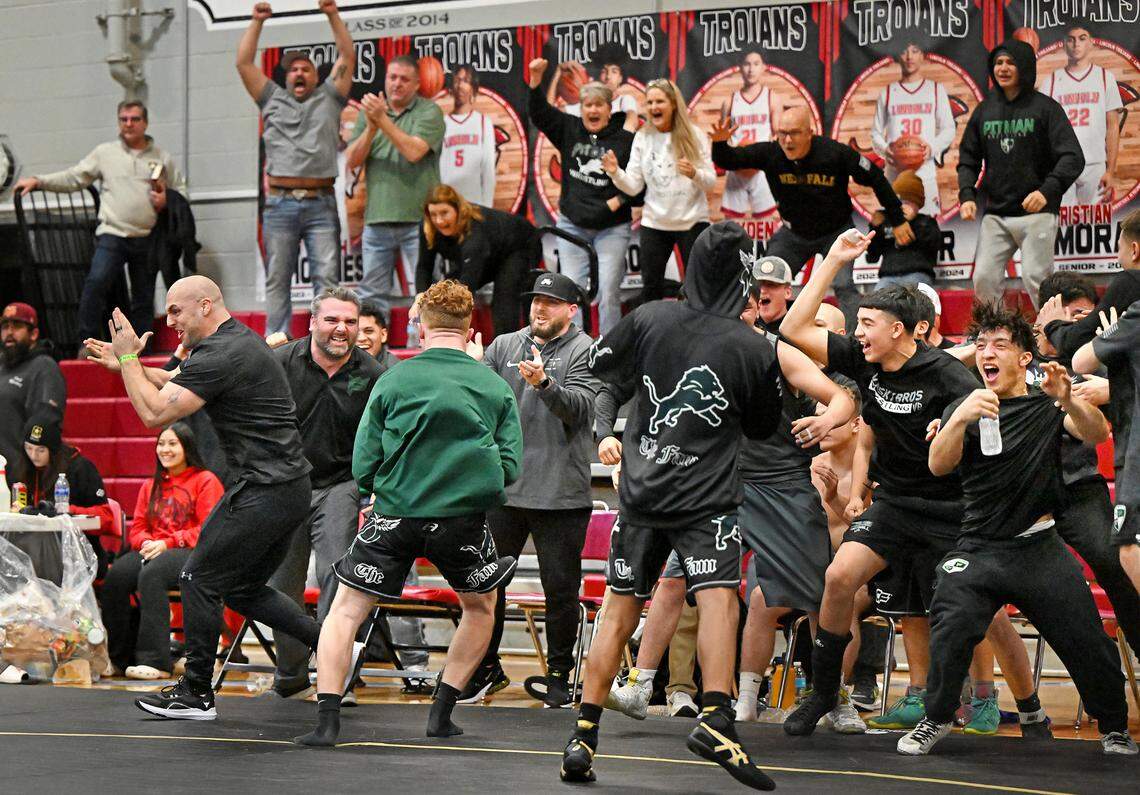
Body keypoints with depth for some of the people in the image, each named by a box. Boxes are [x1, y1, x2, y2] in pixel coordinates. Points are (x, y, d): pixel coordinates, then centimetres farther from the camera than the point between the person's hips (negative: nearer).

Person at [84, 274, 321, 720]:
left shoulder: (219, 355, -17)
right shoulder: (237, 340, 16)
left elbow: (155, 414, -19)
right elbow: (171, 381, 28)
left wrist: (127, 358, -8)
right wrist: (126, 366, 15)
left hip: (263, 492, -10)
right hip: (293, 487, 10)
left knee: (200, 580, 0)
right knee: (244, 589, 18)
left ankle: (195, 693, 7)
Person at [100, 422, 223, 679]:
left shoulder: (206, 480, 3)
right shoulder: (151, 486, 24)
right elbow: (138, 527, 21)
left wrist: (167, 543, -15)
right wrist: (147, 543, -4)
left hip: (191, 553, -6)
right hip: (152, 552, 6)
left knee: (151, 574, -37)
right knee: (115, 576, -27)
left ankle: (156, 660, -36)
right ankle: (120, 656, -20)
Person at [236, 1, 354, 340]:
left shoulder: (328, 98, 16)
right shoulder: (272, 99, 18)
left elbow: (348, 56, 10)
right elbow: (244, 63, 14)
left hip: (321, 203, -1)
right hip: (280, 203, 1)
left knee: (327, 277, -5)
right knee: (277, 279, 1)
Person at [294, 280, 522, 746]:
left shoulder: (393, 381, 0)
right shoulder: (496, 388, 4)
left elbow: (363, 467, 1)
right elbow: (510, 467, 4)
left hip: (395, 514, -1)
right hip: (463, 517, 1)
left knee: (345, 611, 11)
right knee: (480, 606, 27)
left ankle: (327, 720, -2)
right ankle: (441, 713, 23)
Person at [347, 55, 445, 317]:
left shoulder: (429, 112, 1)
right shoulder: (369, 111, 14)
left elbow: (414, 152, -15)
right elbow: (351, 161, 6)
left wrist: (383, 120, -13)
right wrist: (371, 128, -9)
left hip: (418, 219, -4)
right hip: (377, 219, 4)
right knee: (373, 294, 6)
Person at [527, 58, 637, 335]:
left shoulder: (626, 141, -4)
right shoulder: (569, 130, 6)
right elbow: (539, 112, -1)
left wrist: (619, 200, -16)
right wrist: (536, 78, -13)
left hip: (612, 227, -3)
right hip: (572, 224, 3)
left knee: (608, 292, -6)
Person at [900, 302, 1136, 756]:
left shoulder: (1047, 405, 6)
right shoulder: (966, 408, 4)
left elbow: (1096, 435, -12)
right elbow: (939, 465, -13)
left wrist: (1068, 400, -34)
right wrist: (961, 419, -34)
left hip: (1040, 547, 1)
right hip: (980, 548, -1)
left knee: (1088, 641, -2)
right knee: (951, 629, -22)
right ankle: (936, 720, -2)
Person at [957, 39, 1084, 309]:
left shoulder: (1045, 107, -1)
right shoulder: (984, 110, 13)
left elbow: (1072, 157, -9)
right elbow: (968, 159, 18)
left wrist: (1048, 190, -24)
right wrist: (967, 194, 0)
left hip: (1037, 214, -5)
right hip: (995, 215, 5)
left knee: (1035, 279, -9)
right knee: (984, 278, -2)